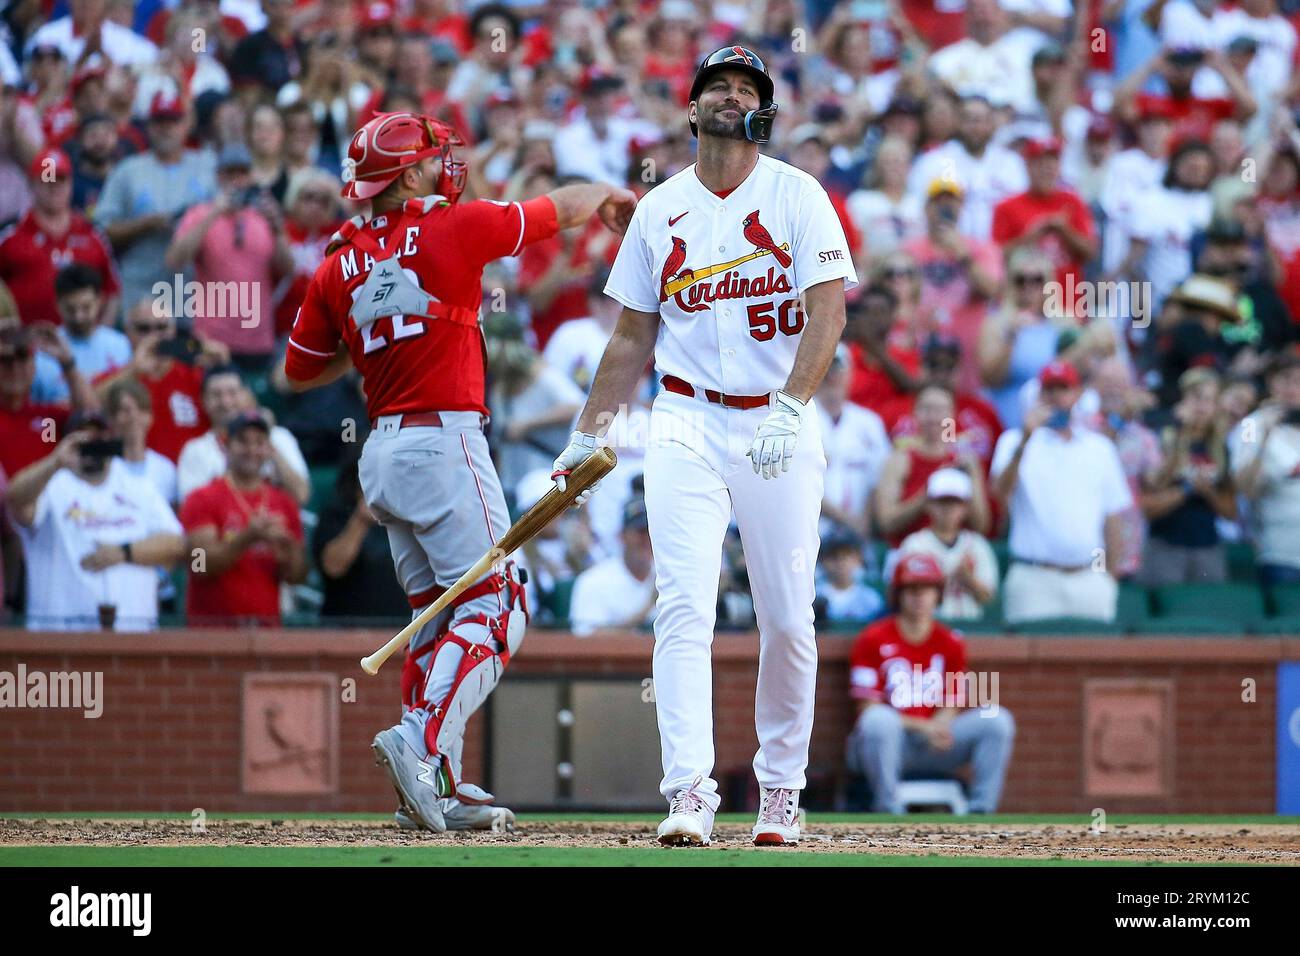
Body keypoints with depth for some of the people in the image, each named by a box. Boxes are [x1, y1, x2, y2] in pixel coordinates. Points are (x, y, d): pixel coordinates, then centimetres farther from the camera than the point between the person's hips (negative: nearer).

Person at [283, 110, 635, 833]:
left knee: (438, 612, 14)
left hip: (382, 455, 7)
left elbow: (300, 373, 17)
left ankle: (437, 786, 10)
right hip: (443, 441, -7)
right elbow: (562, 209, 10)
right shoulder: (454, 229, -5)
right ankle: (422, 741, -24)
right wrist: (607, 196, 31)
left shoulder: (340, 267, 9)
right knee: (495, 607, -6)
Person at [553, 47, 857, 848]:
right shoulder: (659, 211, 10)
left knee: (788, 620, 1)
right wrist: (588, 436, 12)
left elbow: (828, 313, -9)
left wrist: (790, 407, -23)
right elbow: (634, 337, 16)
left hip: (781, 428, -1)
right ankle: (690, 795, -19)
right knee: (685, 609, -12)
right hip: (686, 426, 2)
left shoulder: (797, 197, 0)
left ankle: (781, 788, 17)